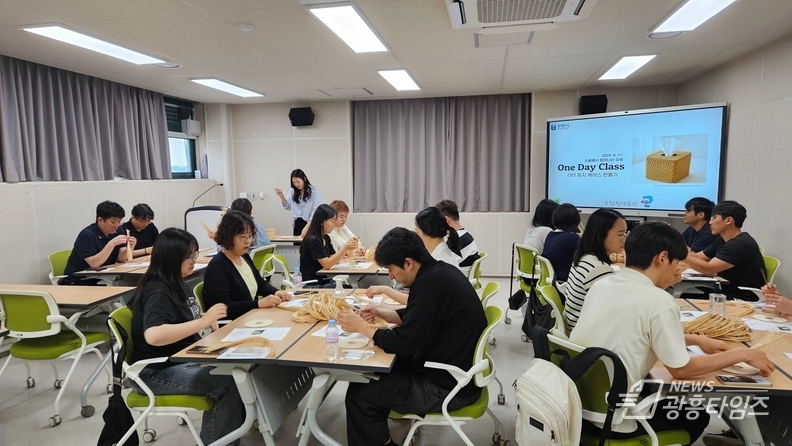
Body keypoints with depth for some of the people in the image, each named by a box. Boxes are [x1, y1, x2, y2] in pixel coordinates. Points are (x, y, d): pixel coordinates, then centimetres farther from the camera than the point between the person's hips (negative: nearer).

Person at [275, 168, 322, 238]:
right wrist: (282, 196, -2)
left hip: (310, 225, -5)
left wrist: (306, 228, -26)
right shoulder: (293, 192, 6)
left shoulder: (314, 193, -11)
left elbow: (315, 212, -16)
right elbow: (288, 207, 16)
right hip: (297, 224, 5)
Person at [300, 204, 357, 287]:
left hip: (324, 282, 8)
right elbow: (326, 264, -19)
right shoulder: (313, 240, -16)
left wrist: (348, 249, -4)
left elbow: (334, 259, 11)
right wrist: (344, 248, -21)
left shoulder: (326, 238, 11)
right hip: (312, 286, -8)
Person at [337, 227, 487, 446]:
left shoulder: (431, 283, -27)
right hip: (456, 369, 10)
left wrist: (361, 327, -10)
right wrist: (381, 313, 5)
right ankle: (378, 427, 36)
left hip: (449, 386, -10)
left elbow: (403, 343, -23)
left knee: (358, 394, -3)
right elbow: (417, 316, 17)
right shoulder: (439, 272, 2)